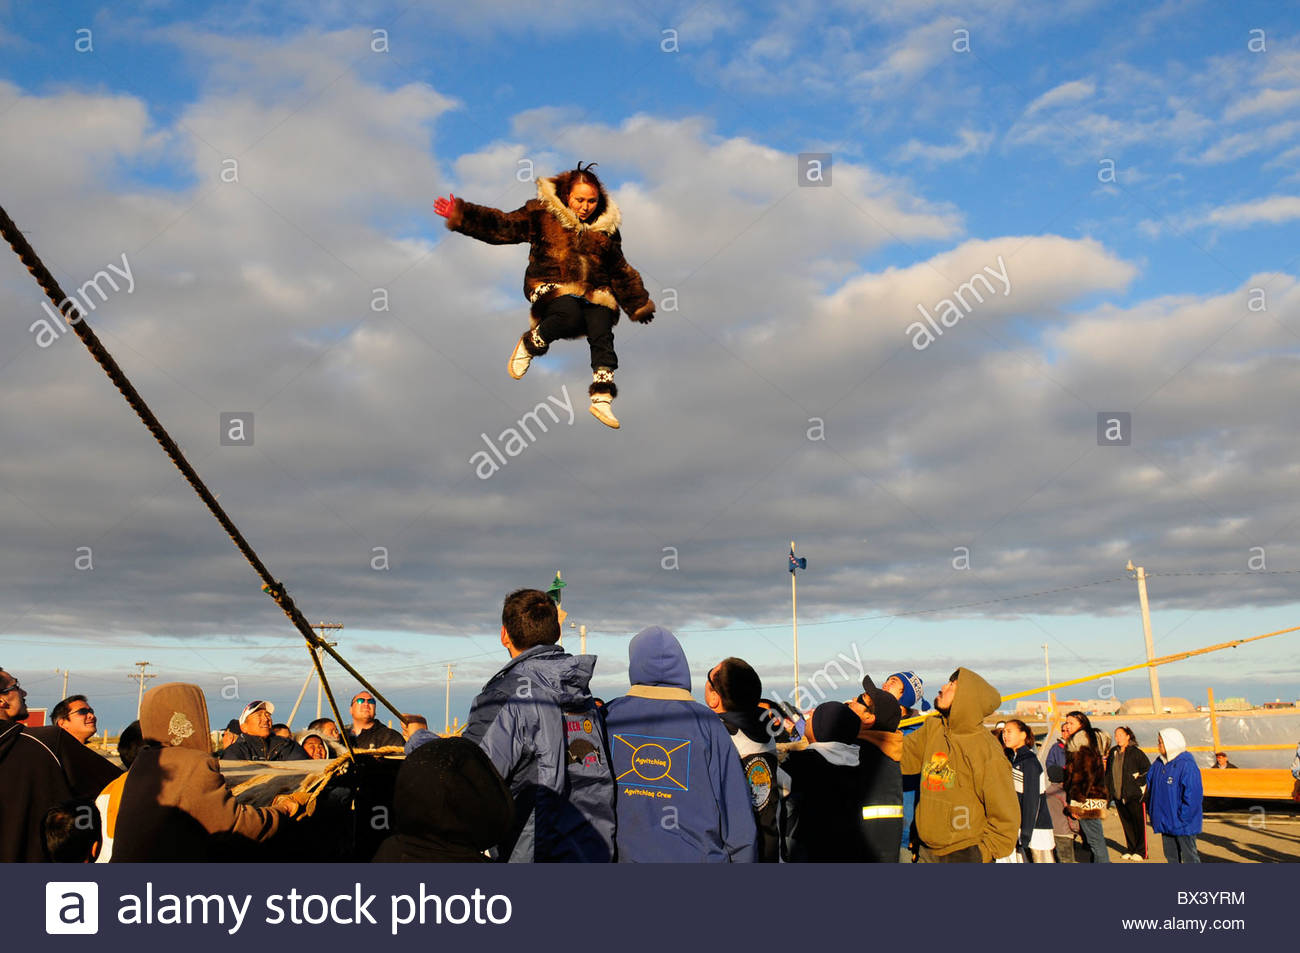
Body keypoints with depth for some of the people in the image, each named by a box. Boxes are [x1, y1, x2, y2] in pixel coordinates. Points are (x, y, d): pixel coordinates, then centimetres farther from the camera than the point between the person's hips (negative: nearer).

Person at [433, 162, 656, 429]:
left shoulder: (606, 227, 14)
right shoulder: (542, 213, 4)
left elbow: (620, 271, 23)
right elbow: (503, 226, -3)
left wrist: (639, 303, 24)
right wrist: (460, 215, -13)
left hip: (593, 293, 3)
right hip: (551, 287, -3)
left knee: (602, 333, -24)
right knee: (570, 315, -36)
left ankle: (602, 398, -19)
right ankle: (529, 345, -7)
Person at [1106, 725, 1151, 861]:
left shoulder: (1136, 752, -7)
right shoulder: (1113, 753, 9)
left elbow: (1148, 769, -4)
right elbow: (1109, 772, 17)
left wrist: (1140, 781, -8)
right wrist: (1109, 791, 12)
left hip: (1134, 795, -5)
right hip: (1118, 796, 5)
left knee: (1138, 823, 1)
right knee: (1126, 823, 12)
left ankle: (1141, 851, 10)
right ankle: (1130, 849, 22)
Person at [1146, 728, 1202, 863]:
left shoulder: (1187, 765, -17)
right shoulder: (1159, 763, 7)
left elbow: (1192, 796, -19)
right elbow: (1150, 784, 18)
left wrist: (1182, 818, -18)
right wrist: (1152, 810, 11)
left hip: (1183, 826, -7)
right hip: (1165, 822, 8)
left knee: (1190, 857, 2)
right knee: (1171, 857, 16)